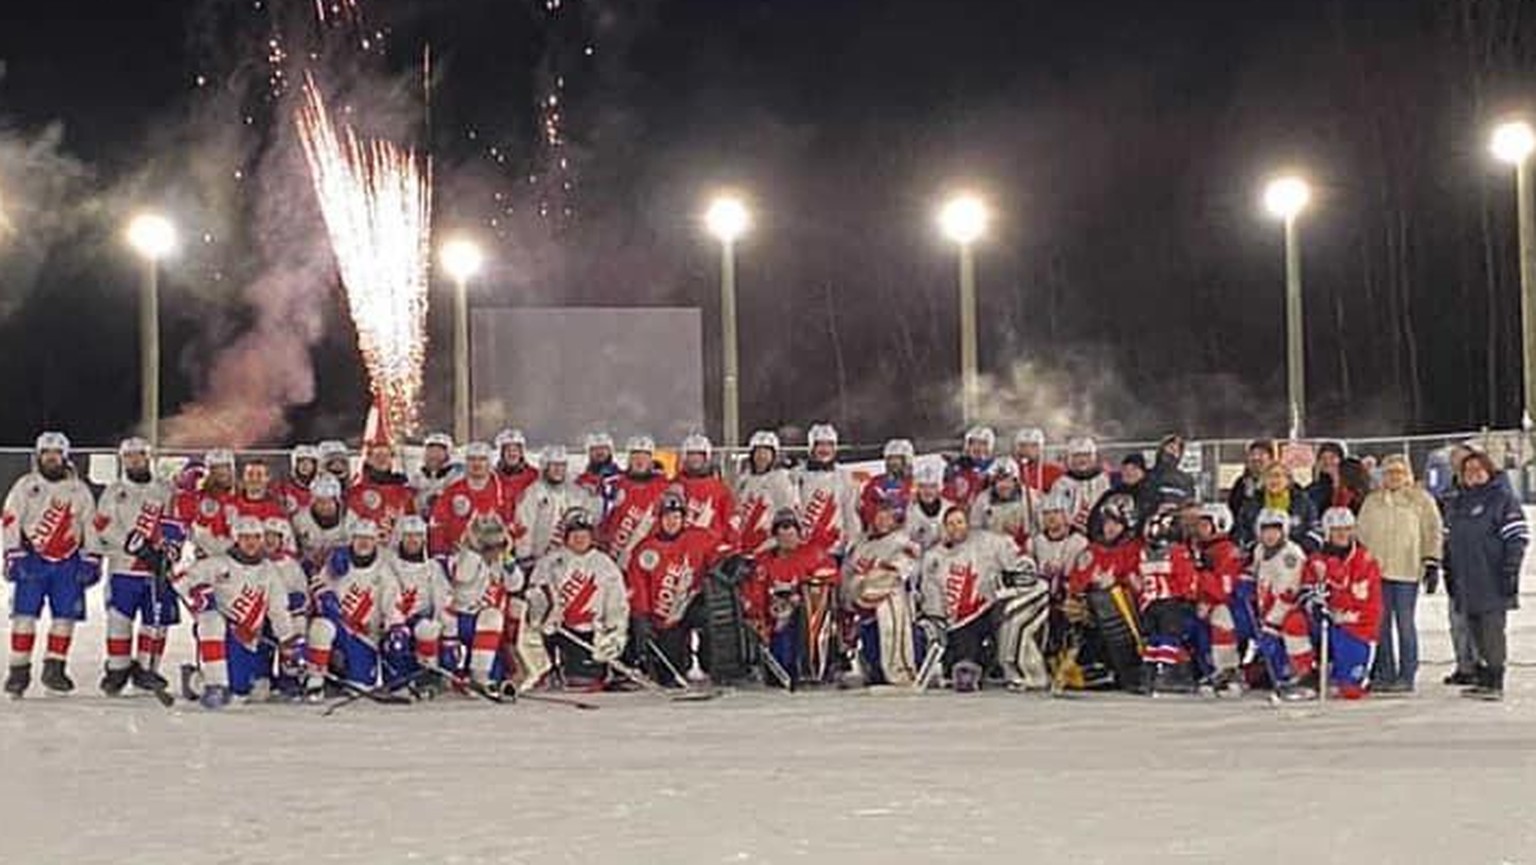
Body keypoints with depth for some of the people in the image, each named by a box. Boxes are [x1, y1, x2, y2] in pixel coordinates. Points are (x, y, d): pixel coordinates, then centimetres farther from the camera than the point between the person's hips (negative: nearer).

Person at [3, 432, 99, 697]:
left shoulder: (79, 489, 6)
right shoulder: (25, 486, 1)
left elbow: (90, 524, 8)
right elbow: (11, 521, -1)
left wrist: (91, 560, 2)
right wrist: (13, 556, -9)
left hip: (68, 562, 2)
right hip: (32, 558, -2)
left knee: (65, 616, 1)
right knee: (25, 614, -7)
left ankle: (54, 669, 11)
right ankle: (19, 670, -3)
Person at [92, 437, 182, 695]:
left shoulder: (165, 491, 11)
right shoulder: (113, 492, 6)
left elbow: (175, 526, 7)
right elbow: (104, 527, -4)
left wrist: (169, 549, -11)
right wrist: (134, 544, -15)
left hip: (158, 568, 2)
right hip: (123, 567, -1)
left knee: (156, 620, 3)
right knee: (119, 618, -4)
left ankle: (146, 669, 14)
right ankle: (117, 669, 6)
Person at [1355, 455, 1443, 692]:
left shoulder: (1420, 500, 4)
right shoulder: (1372, 502, 16)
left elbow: (1432, 532, 1)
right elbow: (1362, 533, 20)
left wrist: (1431, 564, -5)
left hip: (1407, 571, -4)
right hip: (1376, 570, 4)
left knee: (1405, 623, -3)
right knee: (1381, 624, 4)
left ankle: (1407, 675, 1)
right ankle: (1384, 673, 11)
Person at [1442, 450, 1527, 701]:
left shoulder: (1503, 498, -3)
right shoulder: (1456, 503, 17)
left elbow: (1517, 538, -9)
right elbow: (1448, 541, 21)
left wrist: (1509, 573, -15)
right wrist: (1450, 575, 16)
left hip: (1492, 582, -6)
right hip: (1466, 583, 6)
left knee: (1492, 631, -8)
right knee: (1476, 633, 9)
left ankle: (1495, 683, -6)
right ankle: (1483, 680, 15)